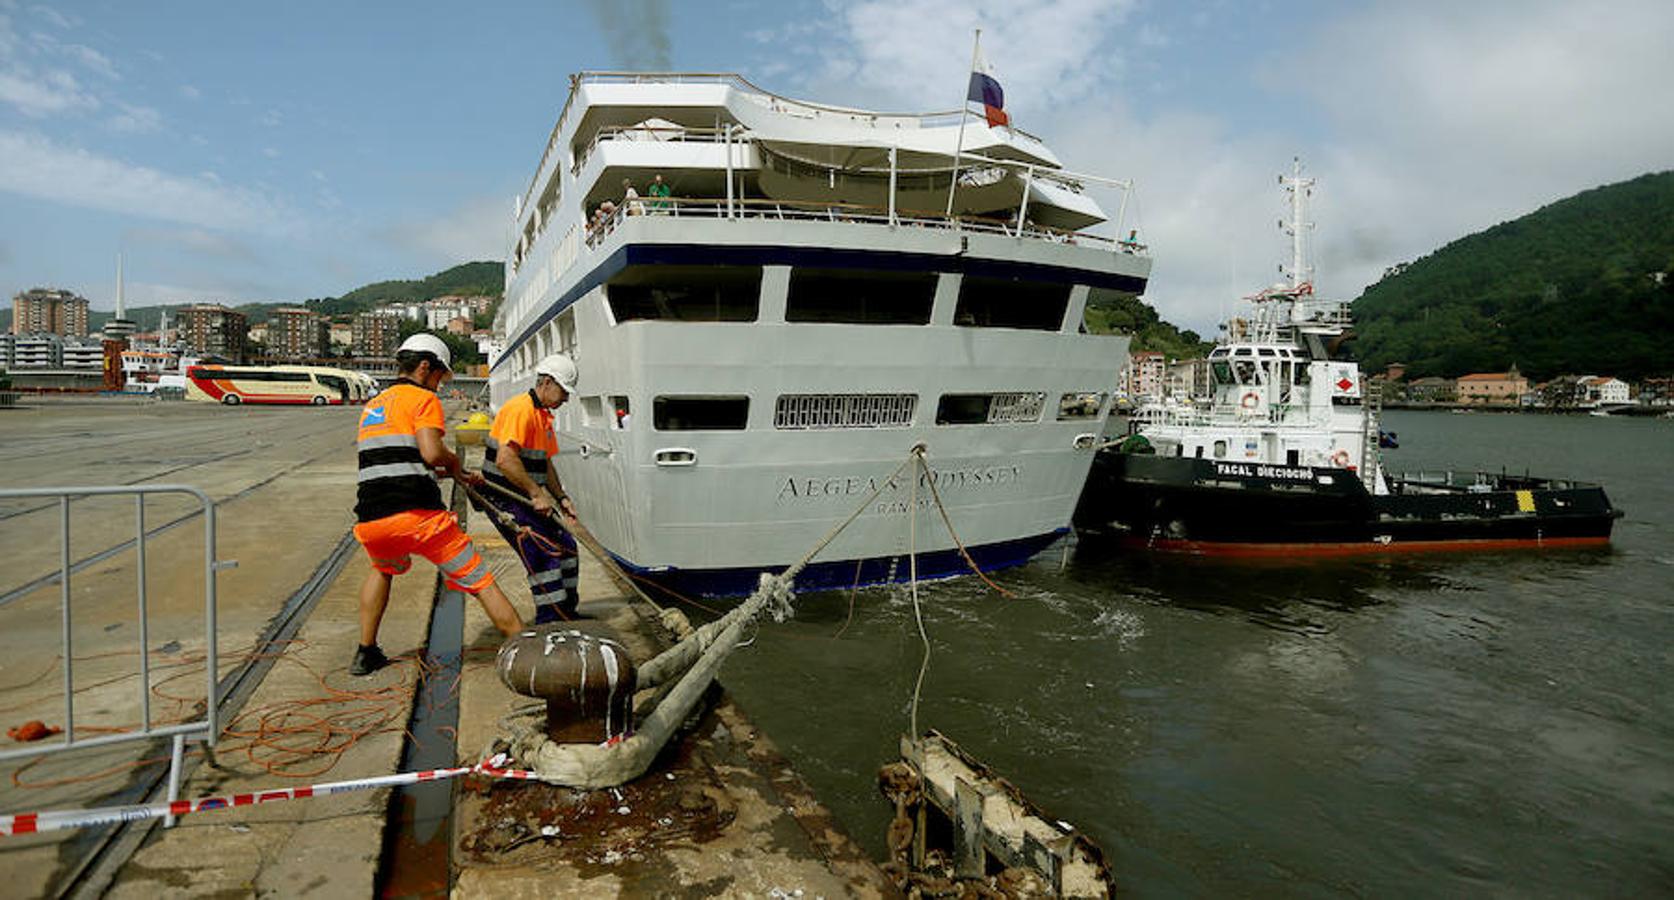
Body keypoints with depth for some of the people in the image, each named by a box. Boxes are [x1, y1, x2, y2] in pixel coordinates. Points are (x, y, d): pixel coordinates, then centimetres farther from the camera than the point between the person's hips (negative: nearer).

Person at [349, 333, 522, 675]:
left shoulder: (371, 407, 26)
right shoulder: (423, 398, 3)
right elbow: (432, 453, -15)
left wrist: (453, 473, 29)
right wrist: (454, 462, 7)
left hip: (370, 520, 7)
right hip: (417, 514, -7)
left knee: (382, 569, 37)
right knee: (481, 582, 0)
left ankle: (366, 653, 36)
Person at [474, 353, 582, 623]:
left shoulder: (545, 416, 15)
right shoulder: (521, 409, -19)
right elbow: (505, 460, -29)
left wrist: (561, 497, 11)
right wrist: (537, 494, -25)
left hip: (527, 497, 10)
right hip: (504, 499, -10)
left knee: (566, 546, 11)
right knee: (544, 553, -16)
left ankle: (567, 613, 23)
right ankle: (550, 622, -10)